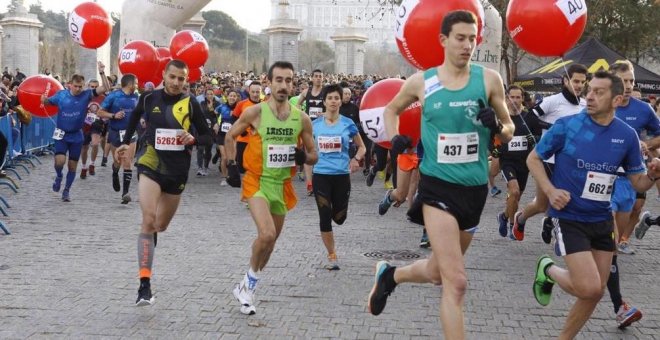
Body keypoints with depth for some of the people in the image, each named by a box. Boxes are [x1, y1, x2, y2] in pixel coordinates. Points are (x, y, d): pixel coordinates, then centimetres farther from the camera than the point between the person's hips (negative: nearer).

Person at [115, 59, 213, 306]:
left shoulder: (190, 104, -5)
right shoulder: (149, 98, -2)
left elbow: (207, 137, -1)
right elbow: (135, 116, 21)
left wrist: (193, 139, -21)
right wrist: (126, 142, 17)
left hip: (177, 170, 2)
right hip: (151, 165, -1)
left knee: (161, 226, 15)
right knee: (148, 220, -19)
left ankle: (151, 236, 55)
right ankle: (144, 285, -20)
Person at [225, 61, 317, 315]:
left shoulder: (302, 119, -2)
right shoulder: (255, 112, -10)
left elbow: (314, 156, 7)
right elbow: (230, 136, 5)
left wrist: (304, 156, -16)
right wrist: (232, 166, -4)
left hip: (282, 184, 5)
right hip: (257, 181, -4)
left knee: (271, 239, 15)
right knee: (267, 234, -23)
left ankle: (247, 287, 35)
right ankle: (251, 281, 3)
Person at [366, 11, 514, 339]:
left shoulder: (488, 79, -2)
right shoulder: (421, 82, -3)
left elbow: (509, 129, 8)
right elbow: (392, 108, 18)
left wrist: (497, 126, -15)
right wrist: (394, 138, -1)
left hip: (475, 188, 3)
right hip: (437, 185, -3)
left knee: (438, 272, 19)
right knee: (456, 282, -14)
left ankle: (390, 274, 48)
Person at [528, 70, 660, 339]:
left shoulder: (627, 136, -3)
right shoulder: (566, 126, -13)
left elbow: (638, 183, 5)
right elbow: (533, 159, -2)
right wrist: (550, 190, -17)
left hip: (602, 220, 5)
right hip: (569, 218, -5)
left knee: (595, 292, 10)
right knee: (588, 288, -14)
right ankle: (548, 270, 16)